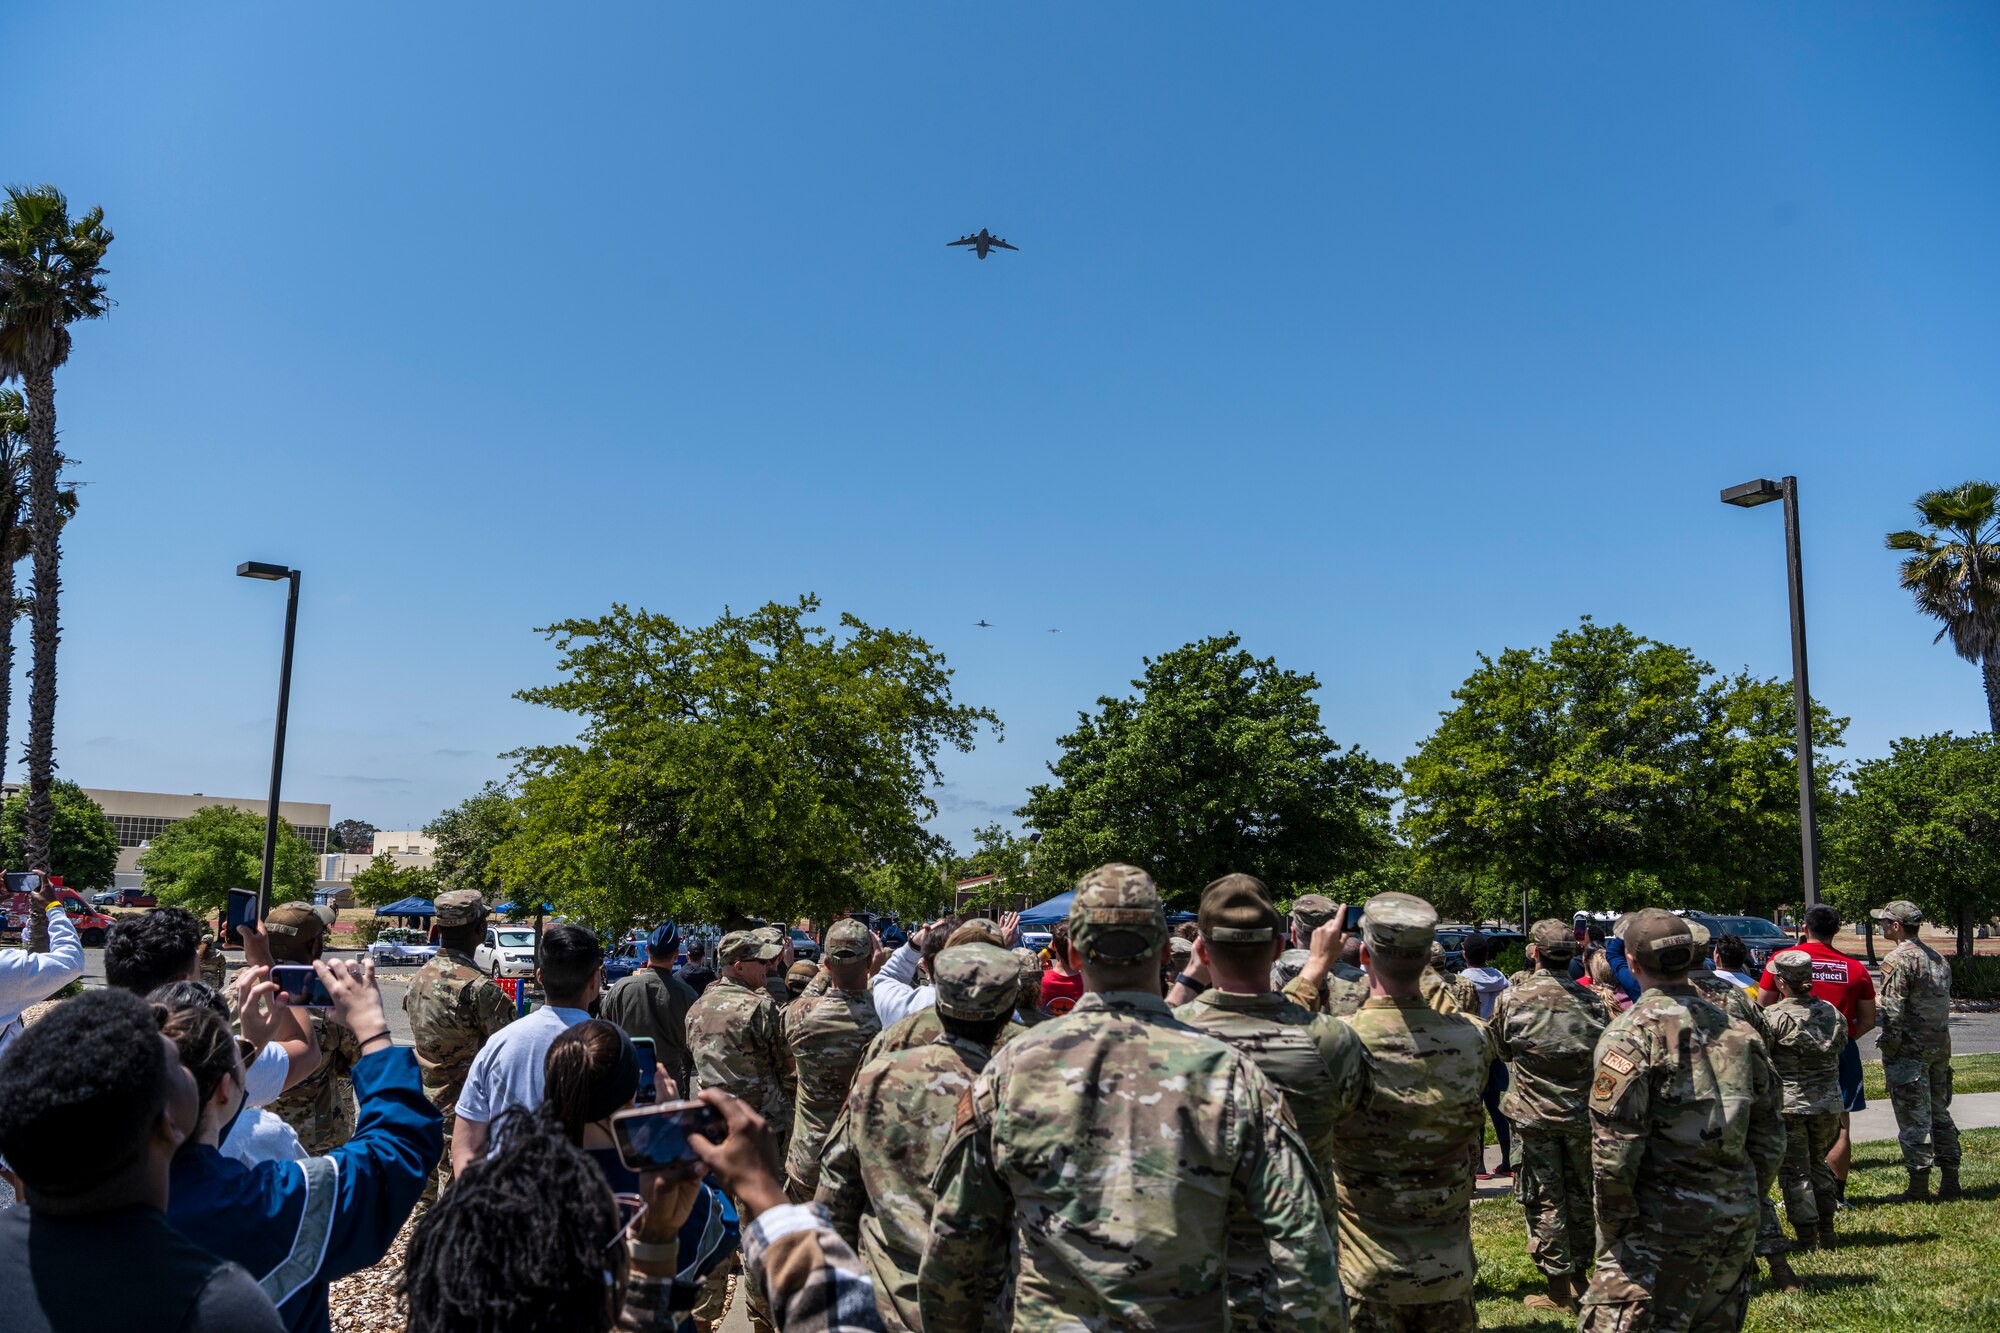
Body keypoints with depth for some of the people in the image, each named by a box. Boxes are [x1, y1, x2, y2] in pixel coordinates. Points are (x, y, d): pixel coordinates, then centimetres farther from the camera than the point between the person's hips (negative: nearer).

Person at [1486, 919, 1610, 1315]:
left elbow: (1502, 1051, 4)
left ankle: (1559, 1290, 10)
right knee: (1581, 1195, 17)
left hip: (1533, 1115, -3)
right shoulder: (1592, 1000, -5)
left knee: (1544, 1200, 6)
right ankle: (1580, 1279, 28)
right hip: (1583, 1115, 3)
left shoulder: (1512, 999, -11)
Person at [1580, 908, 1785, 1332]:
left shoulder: (1632, 1032, -13)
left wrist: (1612, 1226, -5)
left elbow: (1614, 1146, -17)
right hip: (1738, 1225, 7)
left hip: (1664, 1230, -7)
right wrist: (1746, 1202, 20)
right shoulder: (1738, 1031, 8)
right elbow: (1770, 1136, 12)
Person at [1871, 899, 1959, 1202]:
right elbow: (1944, 1002, 16)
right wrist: (1940, 1046, 19)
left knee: (1914, 1120, -2)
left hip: (1910, 1051, -8)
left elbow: (1893, 1011, -19)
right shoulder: (1938, 958, 12)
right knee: (1940, 1114, 16)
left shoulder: (1898, 959, -15)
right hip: (1941, 1047, 8)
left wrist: (1889, 1050, -11)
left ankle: (1919, 1188, 3)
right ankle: (1950, 1182, 21)